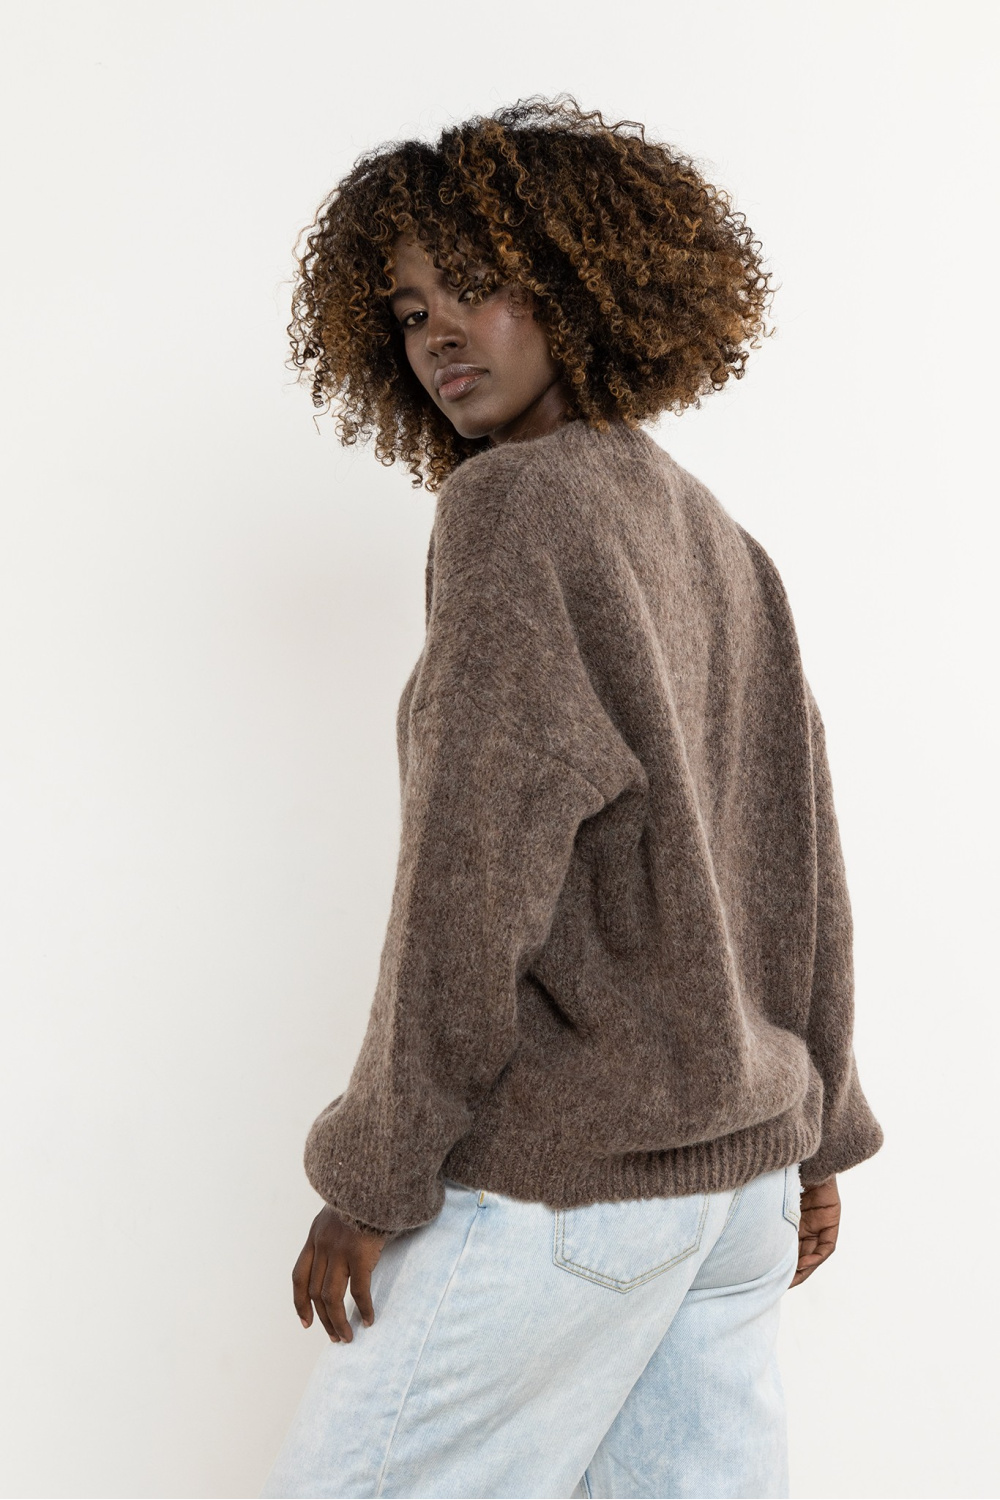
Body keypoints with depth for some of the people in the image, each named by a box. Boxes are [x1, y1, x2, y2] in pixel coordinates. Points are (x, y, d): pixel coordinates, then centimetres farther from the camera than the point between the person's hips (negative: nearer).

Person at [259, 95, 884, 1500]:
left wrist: (371, 1173, -13)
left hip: (568, 1170, -8)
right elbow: (805, 865, 12)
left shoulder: (514, 503, -13)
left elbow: (478, 866, -21)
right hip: (740, 1154, 8)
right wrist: (818, 1127, 18)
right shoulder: (720, 546, 11)